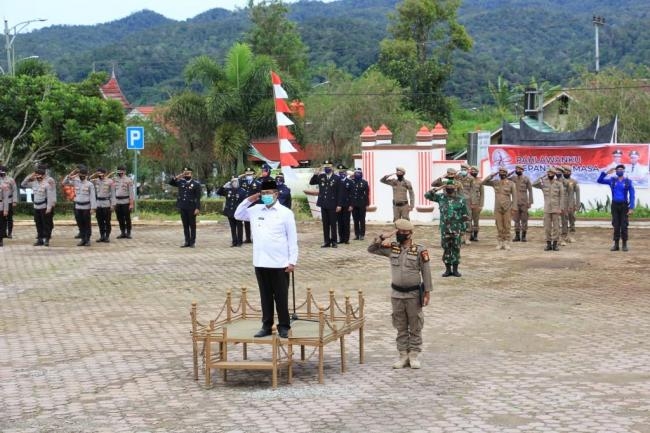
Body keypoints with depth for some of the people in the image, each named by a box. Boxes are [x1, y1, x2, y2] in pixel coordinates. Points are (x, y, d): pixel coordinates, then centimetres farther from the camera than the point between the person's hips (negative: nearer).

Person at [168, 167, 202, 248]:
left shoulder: (196, 184, -3)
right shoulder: (181, 182, 9)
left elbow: (198, 198, -7)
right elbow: (170, 182, 6)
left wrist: (197, 208, -14)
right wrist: (178, 177, -7)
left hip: (191, 208, -4)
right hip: (183, 207, 4)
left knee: (192, 225, 3)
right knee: (185, 225, 9)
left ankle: (192, 242, 8)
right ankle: (187, 242, 14)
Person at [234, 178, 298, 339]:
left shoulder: (285, 212, -4)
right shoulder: (256, 210, 7)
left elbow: (292, 239, -4)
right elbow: (238, 215, 18)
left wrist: (292, 261, -8)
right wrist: (249, 200, 3)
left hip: (279, 263, -4)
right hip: (260, 262, 4)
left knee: (281, 296, 3)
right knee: (265, 296, 11)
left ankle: (284, 326, 12)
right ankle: (267, 326, 19)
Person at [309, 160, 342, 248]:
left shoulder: (336, 178, -3)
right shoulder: (321, 177, 7)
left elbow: (339, 192, -4)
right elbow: (311, 182, 8)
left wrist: (339, 205, -9)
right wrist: (315, 175, -10)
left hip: (332, 205, -4)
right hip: (323, 204, 4)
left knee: (333, 223, 1)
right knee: (325, 224, 7)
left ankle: (334, 241, 7)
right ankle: (326, 241, 12)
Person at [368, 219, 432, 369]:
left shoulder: (419, 250, -9)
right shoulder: (392, 248, 1)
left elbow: (426, 272, -6)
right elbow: (371, 249, 3)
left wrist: (427, 292, -7)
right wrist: (382, 237, -11)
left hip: (413, 294, -4)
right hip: (397, 294, 4)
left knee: (415, 327, 6)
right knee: (401, 327, 10)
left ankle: (414, 356, 13)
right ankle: (403, 355, 17)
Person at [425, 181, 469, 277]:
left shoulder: (461, 200, 0)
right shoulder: (441, 197, 5)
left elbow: (465, 216, 1)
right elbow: (427, 195, 3)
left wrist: (463, 229, -3)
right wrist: (437, 189, -8)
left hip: (456, 229, -1)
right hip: (444, 229, 1)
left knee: (456, 249, 3)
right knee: (446, 249, 5)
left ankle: (455, 269, 11)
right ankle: (448, 269, 13)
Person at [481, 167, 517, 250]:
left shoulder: (511, 184, -2)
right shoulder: (495, 183, 6)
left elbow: (514, 196, -2)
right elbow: (483, 182, -1)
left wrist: (513, 207, -9)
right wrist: (492, 175, -7)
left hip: (507, 208, -2)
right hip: (497, 208, 2)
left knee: (507, 226, 0)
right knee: (499, 227, 3)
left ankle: (506, 243, 5)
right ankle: (500, 243, 8)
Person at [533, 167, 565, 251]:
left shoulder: (559, 183, -3)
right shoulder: (544, 183, 2)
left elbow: (561, 197, -4)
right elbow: (534, 184, -14)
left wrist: (560, 209, -11)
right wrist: (542, 177, -18)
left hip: (556, 209, -2)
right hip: (547, 209, 2)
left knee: (556, 227, 0)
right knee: (547, 227, 2)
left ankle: (555, 244, 6)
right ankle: (548, 244, 8)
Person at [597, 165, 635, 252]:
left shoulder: (628, 182, -1)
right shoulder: (612, 180, 5)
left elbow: (632, 196, -4)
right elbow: (600, 180, 2)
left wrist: (631, 208, -12)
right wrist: (606, 173, -10)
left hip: (624, 205, -2)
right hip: (615, 205, 2)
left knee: (624, 226, -3)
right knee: (616, 226, 4)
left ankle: (624, 244, 6)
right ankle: (616, 245, 9)